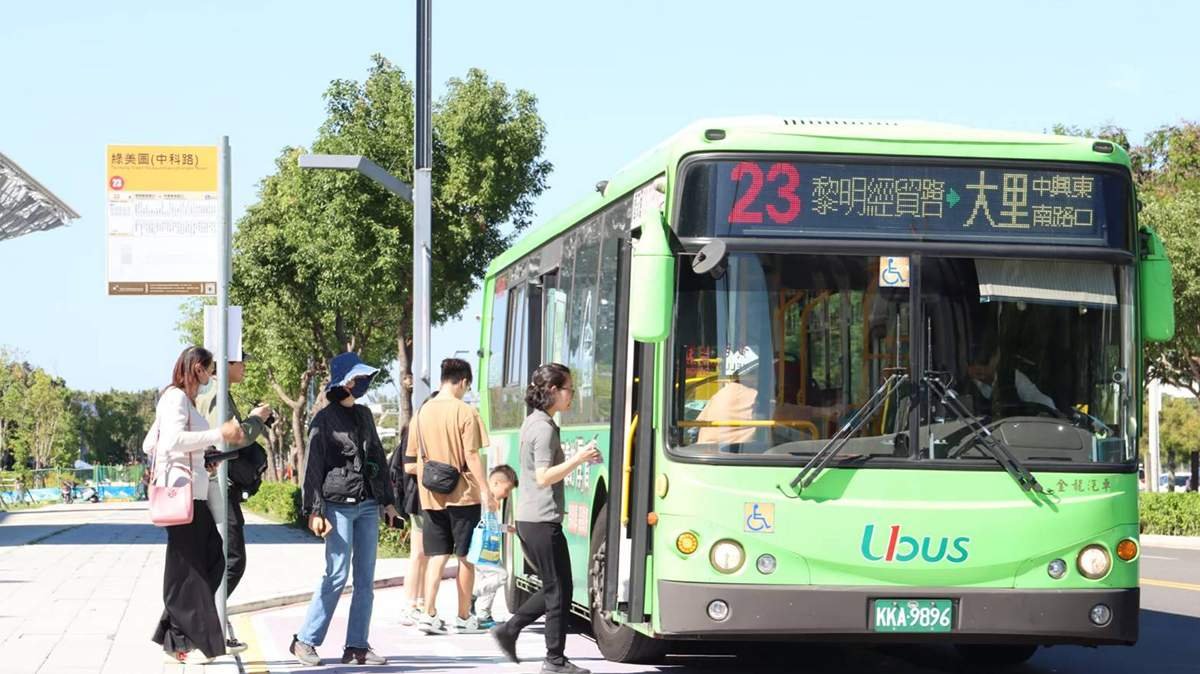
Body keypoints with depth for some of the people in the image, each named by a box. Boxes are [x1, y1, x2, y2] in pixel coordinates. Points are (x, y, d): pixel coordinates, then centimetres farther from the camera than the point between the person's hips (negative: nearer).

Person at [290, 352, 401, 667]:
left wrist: (388, 500, 18)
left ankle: (357, 647, 6)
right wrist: (315, 511, -13)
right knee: (337, 576, -9)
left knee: (365, 579, 3)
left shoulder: (364, 415, 14)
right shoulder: (324, 419, -4)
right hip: (339, 505, -6)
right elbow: (313, 467, -7)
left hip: (368, 505, 6)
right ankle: (305, 640, 1)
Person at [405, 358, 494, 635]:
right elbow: (472, 456, -13)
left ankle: (429, 614, -2)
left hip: (431, 496, 4)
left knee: (436, 557, 8)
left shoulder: (422, 412, 6)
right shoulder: (465, 412, -10)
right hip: (462, 494, -4)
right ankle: (464, 617, 11)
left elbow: (415, 458, 10)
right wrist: (485, 490, -9)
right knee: (466, 557, 6)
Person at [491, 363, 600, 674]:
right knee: (559, 592, -1)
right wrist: (577, 460, -20)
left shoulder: (532, 423, 14)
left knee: (553, 589, 17)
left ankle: (508, 630, 15)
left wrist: (576, 459, 14)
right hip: (543, 520, -10)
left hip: (527, 519, 10)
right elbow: (543, 477, -21)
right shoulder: (545, 428, -16)